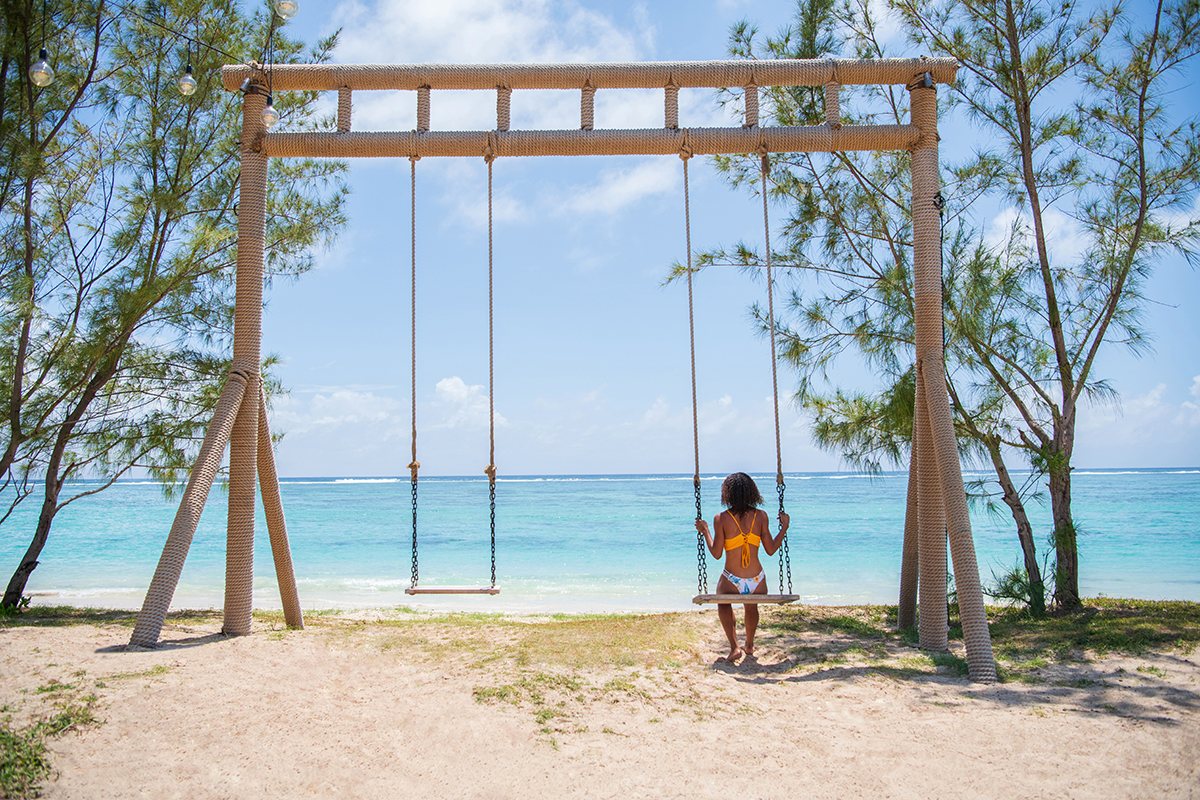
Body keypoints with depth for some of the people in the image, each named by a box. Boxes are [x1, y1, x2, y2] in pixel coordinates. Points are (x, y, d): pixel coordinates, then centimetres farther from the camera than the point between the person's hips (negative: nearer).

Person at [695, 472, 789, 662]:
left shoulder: (721, 519, -11)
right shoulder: (761, 516, -6)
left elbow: (716, 553, -8)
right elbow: (771, 550, -1)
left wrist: (705, 531, 5)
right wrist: (784, 527, 11)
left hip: (731, 582, -2)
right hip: (757, 582, 2)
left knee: (723, 603, 33)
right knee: (752, 607, 37)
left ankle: (734, 647, 19)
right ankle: (750, 645, 53)